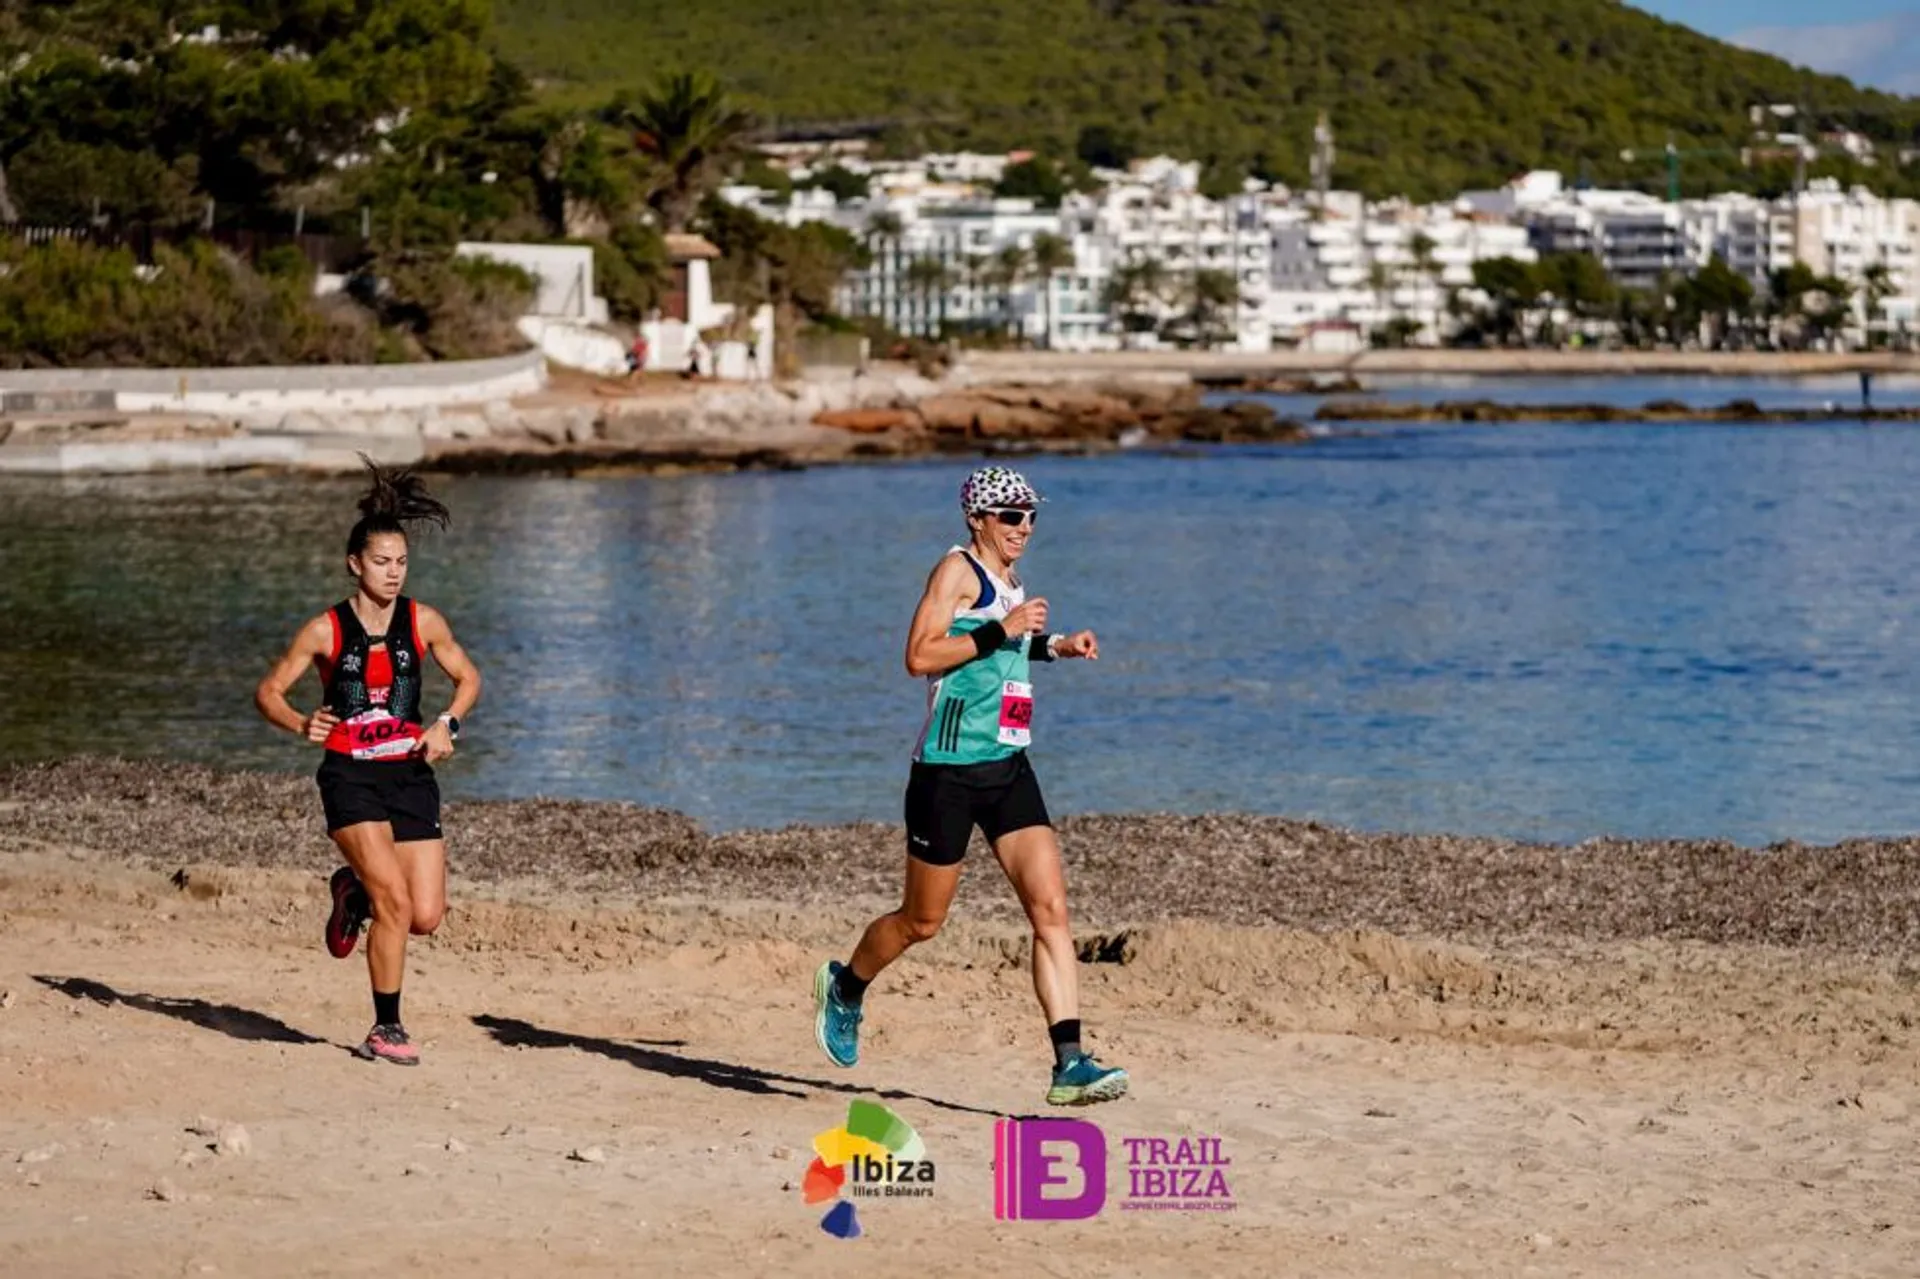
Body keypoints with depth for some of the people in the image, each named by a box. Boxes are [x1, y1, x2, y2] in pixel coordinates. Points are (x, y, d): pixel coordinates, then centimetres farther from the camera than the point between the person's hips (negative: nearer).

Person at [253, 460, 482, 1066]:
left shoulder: (424, 623, 2)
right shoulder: (326, 630, -5)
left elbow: (468, 678, 16)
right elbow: (268, 691, 3)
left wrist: (447, 724, -3)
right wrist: (301, 725, -16)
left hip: (410, 774, 4)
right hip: (349, 776, -3)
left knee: (426, 917, -3)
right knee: (394, 901, -19)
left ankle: (354, 892, 31)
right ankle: (386, 1028, -5)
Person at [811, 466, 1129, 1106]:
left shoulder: (1011, 581, 15)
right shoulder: (957, 569, -9)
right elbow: (920, 655, -19)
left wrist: (1053, 645, 20)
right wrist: (1002, 630, -23)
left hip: (1009, 767, 7)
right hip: (949, 770, -7)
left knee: (1051, 908, -8)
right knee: (923, 921, 7)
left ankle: (1069, 1064, -13)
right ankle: (844, 987, 37)